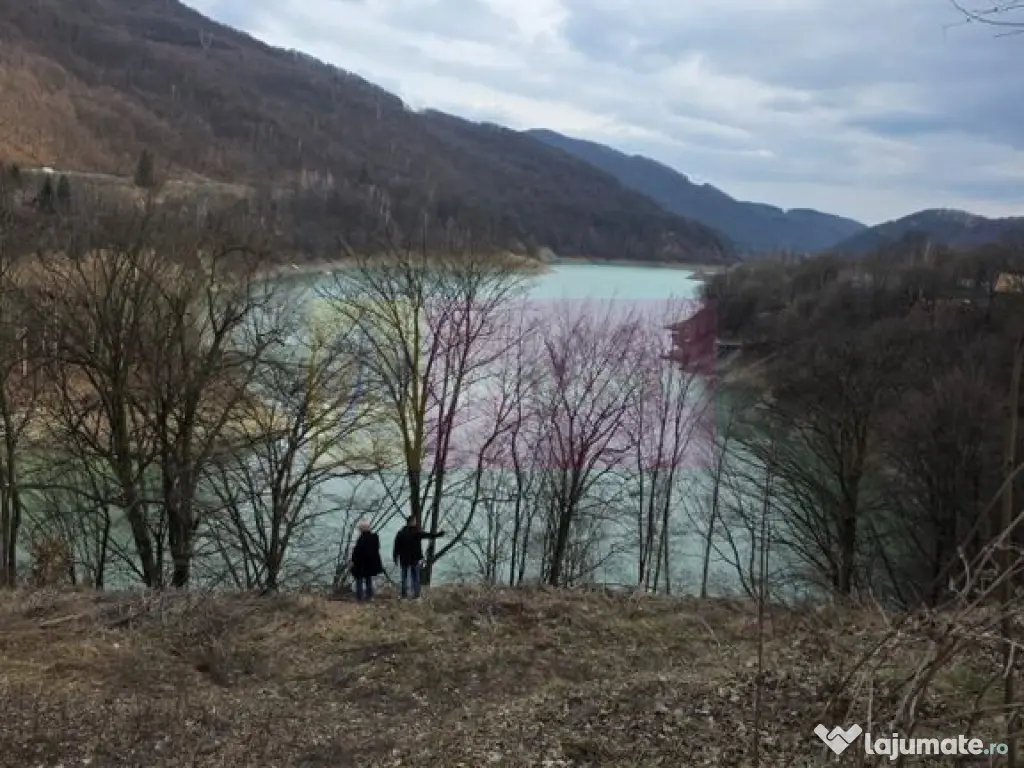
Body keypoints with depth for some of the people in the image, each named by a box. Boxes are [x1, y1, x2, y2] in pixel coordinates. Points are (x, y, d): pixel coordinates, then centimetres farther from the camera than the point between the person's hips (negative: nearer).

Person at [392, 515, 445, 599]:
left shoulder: (401, 533, -1)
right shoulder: (417, 532, -12)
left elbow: (396, 547, 1)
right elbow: (429, 535, -6)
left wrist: (395, 558, 8)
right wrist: (438, 534, 5)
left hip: (404, 559, 3)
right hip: (415, 559, -3)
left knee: (405, 576, 12)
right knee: (415, 577, 5)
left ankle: (404, 593, 14)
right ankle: (415, 594, 4)